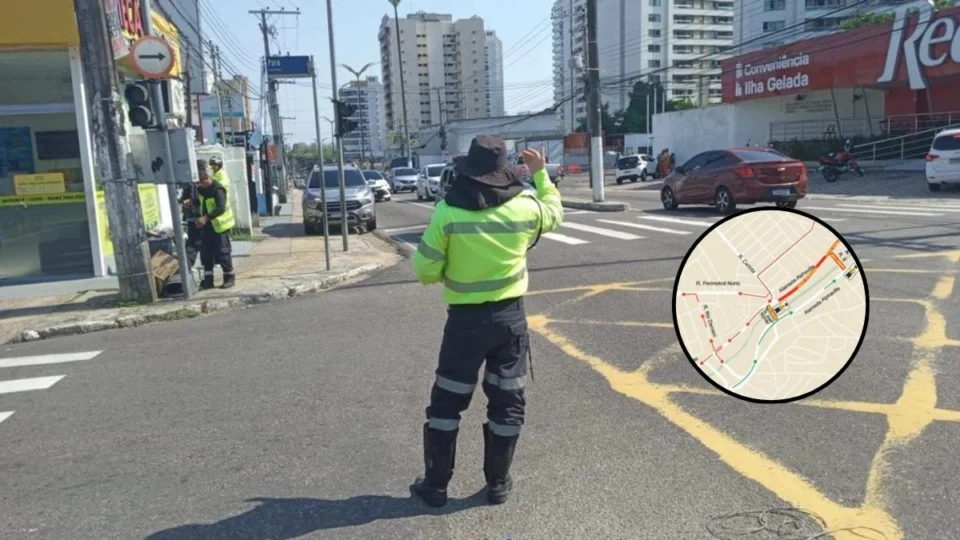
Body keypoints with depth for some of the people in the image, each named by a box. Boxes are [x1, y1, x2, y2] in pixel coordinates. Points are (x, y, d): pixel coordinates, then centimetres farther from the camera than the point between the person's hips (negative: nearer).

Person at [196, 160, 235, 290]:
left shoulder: (218, 189, -20)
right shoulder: (200, 189, 7)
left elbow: (221, 208, -31)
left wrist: (206, 218, -39)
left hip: (220, 225, -8)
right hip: (207, 226, 8)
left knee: (223, 252, -1)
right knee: (206, 253, 8)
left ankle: (229, 277, 12)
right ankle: (208, 280, 16)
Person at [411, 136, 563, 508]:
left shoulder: (448, 212, -13)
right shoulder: (525, 207, -6)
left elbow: (425, 270, -9)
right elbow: (555, 214, 18)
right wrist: (541, 175, 28)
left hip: (465, 319, -2)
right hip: (510, 316, 2)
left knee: (447, 402, 11)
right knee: (508, 402, 14)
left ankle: (435, 484, 20)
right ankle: (498, 483, 23)